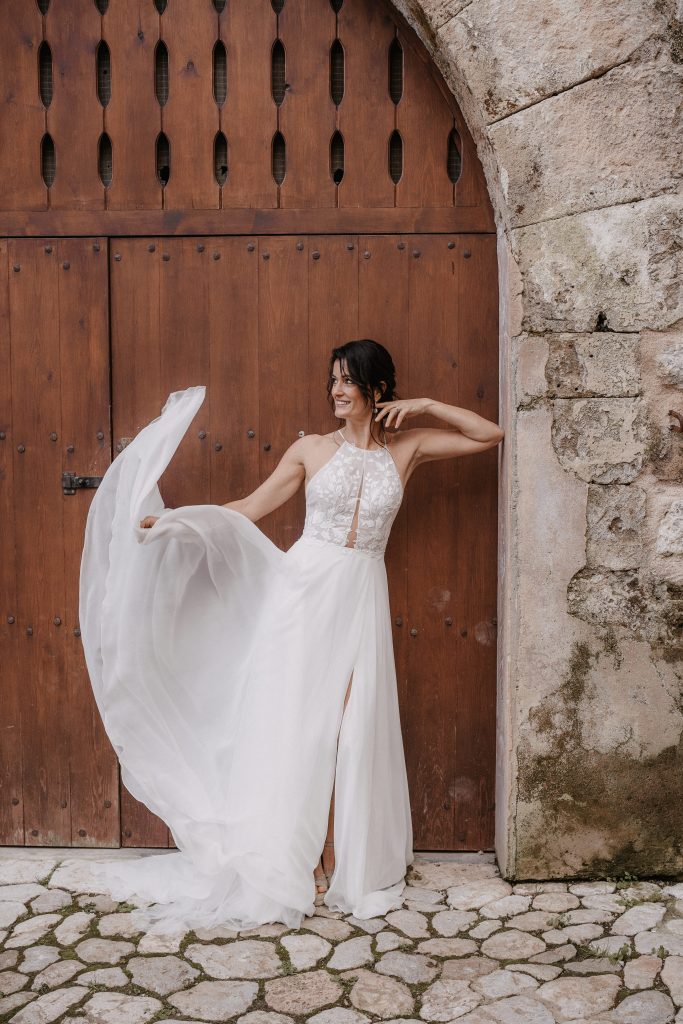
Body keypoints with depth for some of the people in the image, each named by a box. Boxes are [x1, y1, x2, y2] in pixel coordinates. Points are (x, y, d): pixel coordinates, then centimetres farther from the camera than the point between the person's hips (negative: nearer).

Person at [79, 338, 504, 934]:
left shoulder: (408, 448, 6)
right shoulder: (311, 449, 4)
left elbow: (490, 436, 8)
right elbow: (250, 510, 3)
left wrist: (425, 406, 1)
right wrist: (173, 521, -5)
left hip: (361, 597, 1)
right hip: (305, 588, 0)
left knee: (345, 727, 0)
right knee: (292, 720, 0)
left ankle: (337, 862, 13)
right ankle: (287, 863, 12)